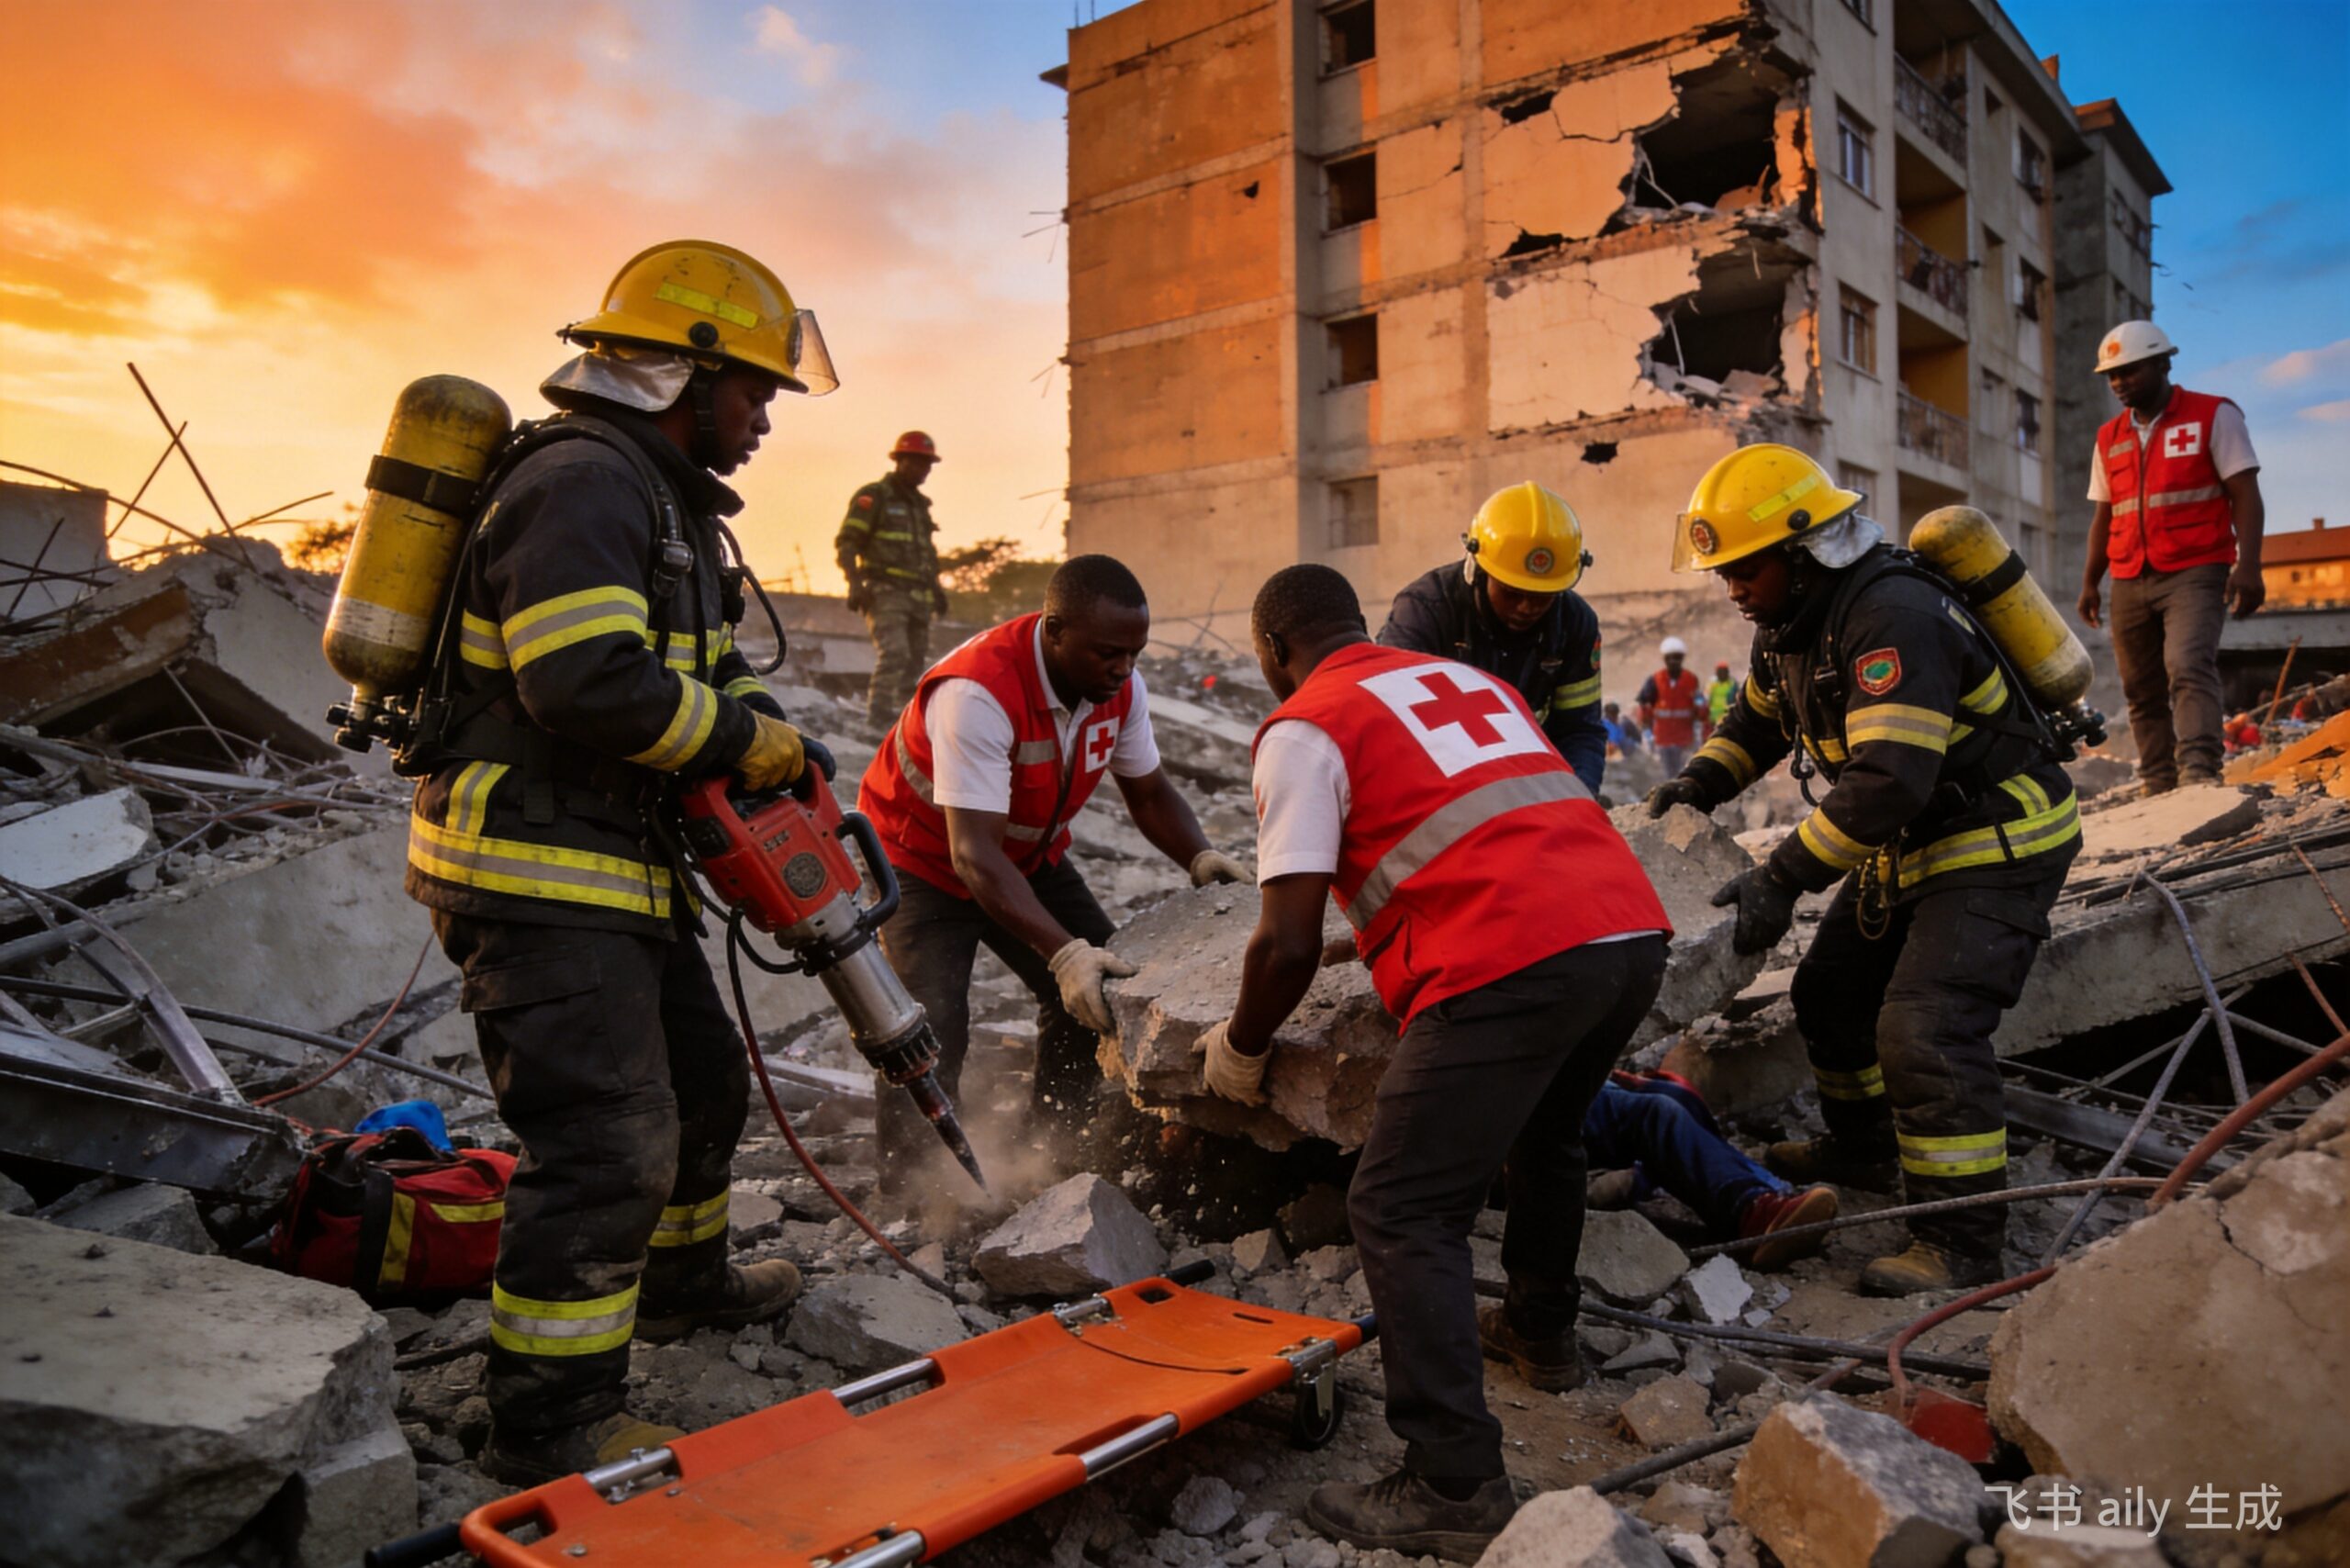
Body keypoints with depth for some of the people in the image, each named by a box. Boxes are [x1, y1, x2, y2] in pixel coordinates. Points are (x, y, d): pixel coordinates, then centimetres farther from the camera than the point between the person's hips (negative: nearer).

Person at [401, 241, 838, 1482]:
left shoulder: (664, 497, 19)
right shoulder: (582, 480, -16)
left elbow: (705, 666, 23)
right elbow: (593, 684, -29)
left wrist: (764, 724, 3)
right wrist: (753, 744, -17)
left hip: (610, 864, 11)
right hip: (533, 870, -11)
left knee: (702, 1074, 22)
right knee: (609, 1139, -11)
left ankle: (682, 1281, 44)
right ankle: (552, 1429, 2)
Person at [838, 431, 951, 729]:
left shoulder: (920, 504, 22)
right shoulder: (873, 497, 0)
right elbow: (846, 543, -6)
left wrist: (936, 588, 22)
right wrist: (855, 583, -17)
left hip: (918, 597, 8)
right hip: (885, 592, -7)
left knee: (916, 659, 5)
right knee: (893, 654, -21)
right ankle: (879, 716, -21)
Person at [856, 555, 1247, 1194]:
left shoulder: (1119, 686, -15)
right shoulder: (978, 692, -38)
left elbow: (1149, 792, 0)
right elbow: (974, 854, -42)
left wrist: (1201, 858, -20)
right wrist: (1064, 953, -51)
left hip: (1028, 853, 7)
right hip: (923, 857, -6)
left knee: (1107, 990, -1)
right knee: (931, 1032, -19)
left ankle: (1057, 1158, 17)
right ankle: (909, 1197, 2)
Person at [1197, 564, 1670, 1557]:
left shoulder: (1304, 727, 4)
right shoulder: (1470, 680, 27)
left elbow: (1289, 944, -4)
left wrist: (1241, 1049, 14)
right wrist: (1378, 922, 49)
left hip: (1511, 964, -8)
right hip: (1634, 928, 9)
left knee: (1402, 1214, 1)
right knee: (1543, 1135, 31)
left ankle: (1456, 1487, 0)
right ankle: (1540, 1333, 49)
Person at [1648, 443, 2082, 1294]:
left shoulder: (1892, 618, -29)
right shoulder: (1793, 618, 2)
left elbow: (1886, 780, -37)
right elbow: (1757, 715, 19)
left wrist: (1781, 879, -36)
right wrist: (1701, 781, 1)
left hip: (1998, 842, -10)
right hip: (1911, 844, 10)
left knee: (1924, 1029, -18)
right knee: (1831, 993, 16)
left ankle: (1962, 1241, -6)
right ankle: (1861, 1151, 38)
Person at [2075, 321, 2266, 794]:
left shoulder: (2214, 416, 3)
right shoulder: (2109, 438, 17)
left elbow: (2245, 495, -3)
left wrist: (2248, 564, -15)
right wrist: (2090, 581, 13)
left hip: (2194, 574, -5)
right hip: (2129, 584, 5)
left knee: (2189, 668, -23)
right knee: (2142, 692, 3)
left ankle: (2199, 773, -31)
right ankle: (2159, 787, 7)